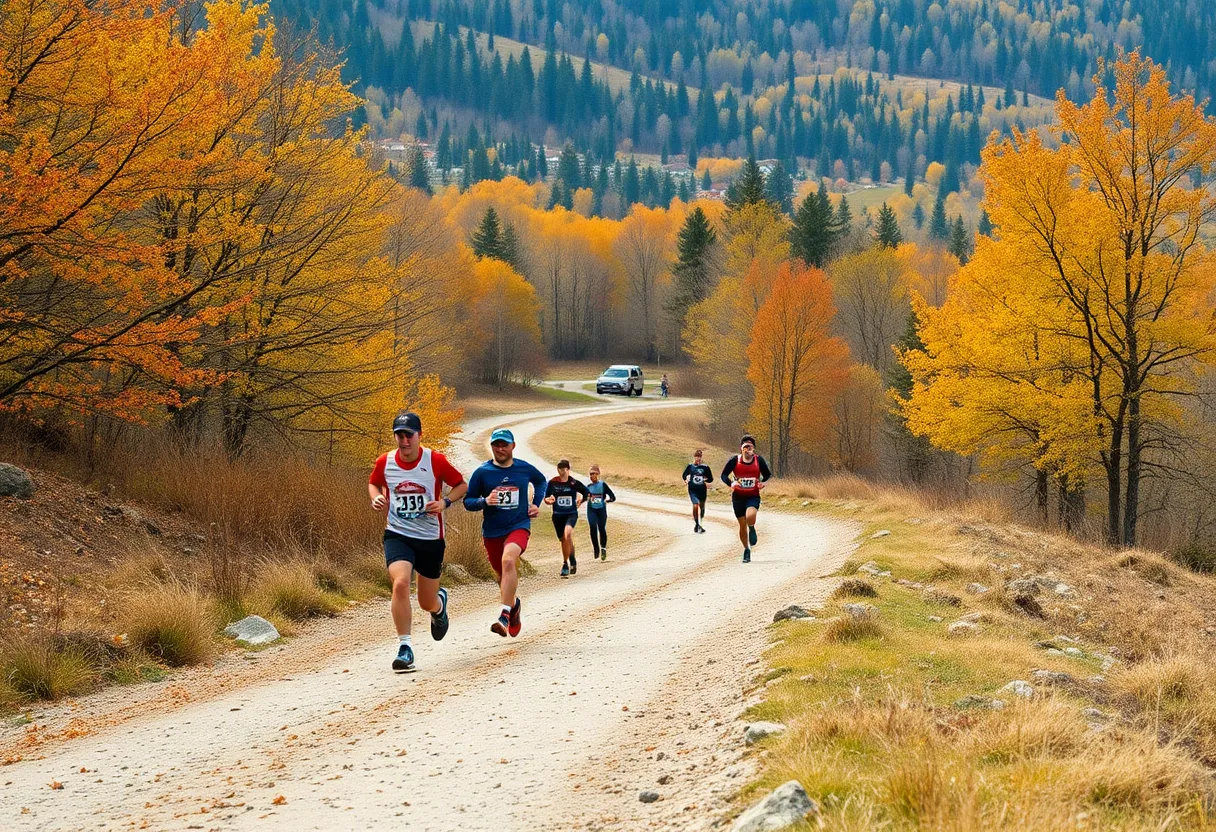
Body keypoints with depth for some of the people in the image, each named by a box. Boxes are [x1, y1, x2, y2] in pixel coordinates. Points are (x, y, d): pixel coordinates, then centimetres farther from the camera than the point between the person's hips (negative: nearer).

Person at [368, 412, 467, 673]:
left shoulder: (435, 461, -9)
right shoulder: (384, 462, -3)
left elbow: (461, 485, 3)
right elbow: (373, 483, 18)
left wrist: (444, 502, -15)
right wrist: (376, 498, -4)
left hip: (430, 538, 0)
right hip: (397, 535, 0)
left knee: (428, 603, 8)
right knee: (400, 583, -27)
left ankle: (439, 603, 50)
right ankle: (404, 647, -17)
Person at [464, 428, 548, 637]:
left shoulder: (525, 469, 1)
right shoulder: (482, 472, -4)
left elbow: (541, 481, 24)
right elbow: (467, 501, 1)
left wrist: (536, 503, 10)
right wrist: (485, 501, -19)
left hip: (518, 526, -2)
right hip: (492, 531, 2)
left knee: (508, 560, -30)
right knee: (502, 575, 14)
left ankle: (505, 615, -33)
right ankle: (514, 605, 47)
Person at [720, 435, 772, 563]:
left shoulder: (759, 460, -3)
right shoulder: (734, 460, -6)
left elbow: (768, 475, 8)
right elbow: (724, 475, -1)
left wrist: (763, 483, -13)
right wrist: (731, 483, -20)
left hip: (753, 496, -1)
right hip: (738, 496, 1)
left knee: (750, 516, -29)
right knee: (742, 524, 4)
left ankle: (752, 529, 8)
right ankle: (746, 550, 24)